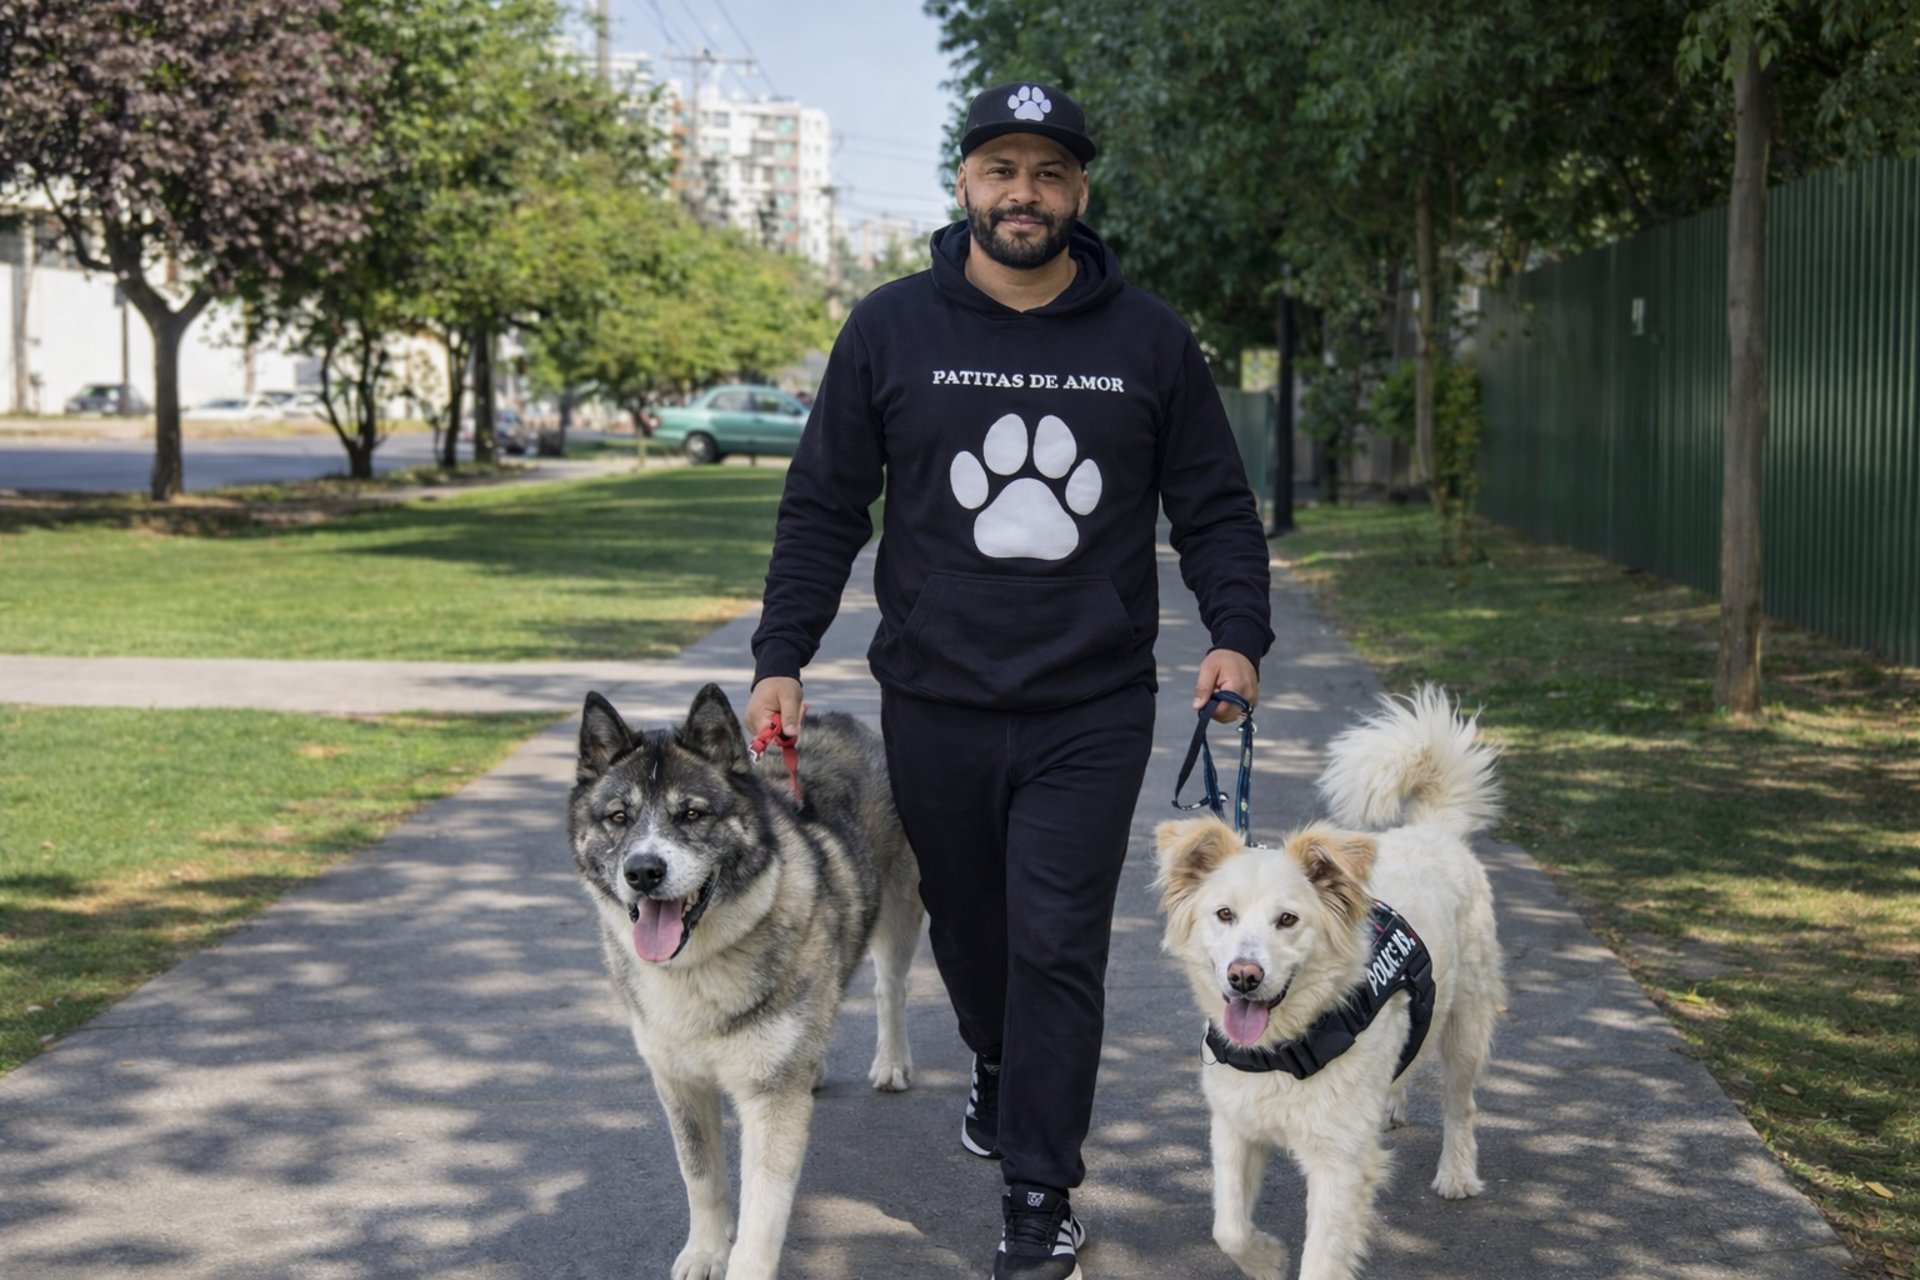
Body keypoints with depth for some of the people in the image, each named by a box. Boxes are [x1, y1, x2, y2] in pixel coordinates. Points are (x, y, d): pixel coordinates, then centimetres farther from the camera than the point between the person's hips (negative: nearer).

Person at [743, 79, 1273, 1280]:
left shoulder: (1149, 339, 2)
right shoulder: (891, 329, 1)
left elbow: (1215, 505, 7)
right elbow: (825, 507, 4)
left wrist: (1238, 634, -8)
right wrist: (783, 658, -2)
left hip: (1093, 710, -1)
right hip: (936, 705, 1)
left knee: (1058, 944, -6)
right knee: (969, 926, 15)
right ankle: (998, 1069, 45)